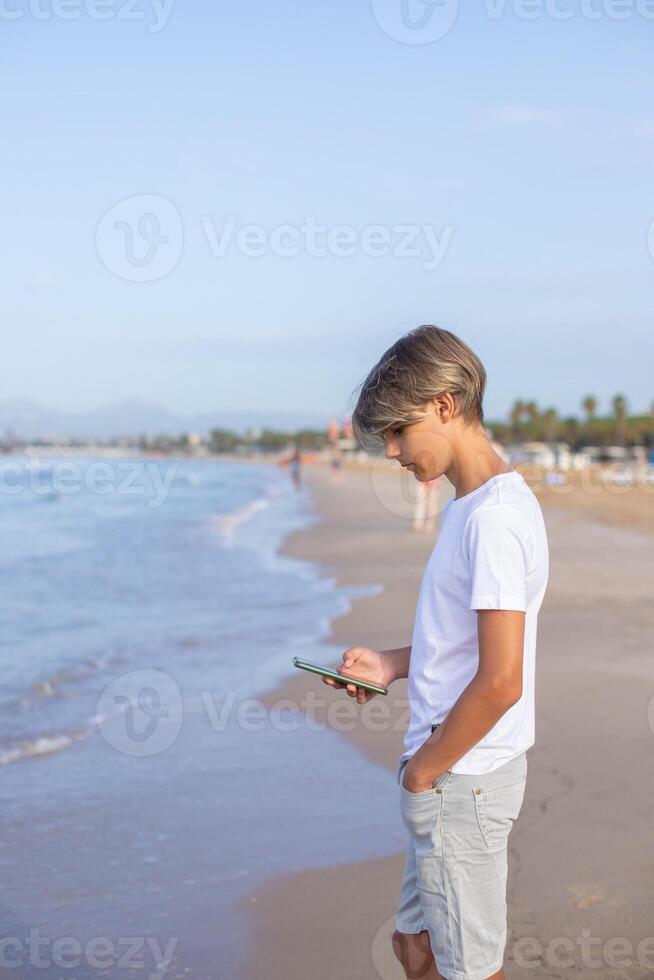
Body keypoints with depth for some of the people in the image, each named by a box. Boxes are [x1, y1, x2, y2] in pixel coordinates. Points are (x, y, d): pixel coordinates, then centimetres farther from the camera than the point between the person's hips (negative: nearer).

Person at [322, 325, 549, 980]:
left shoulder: (495, 516, -22)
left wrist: (425, 767, -14)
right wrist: (392, 665, 9)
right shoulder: (469, 506, 10)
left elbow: (501, 681, -25)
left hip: (460, 779, -10)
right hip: (456, 772, 10)